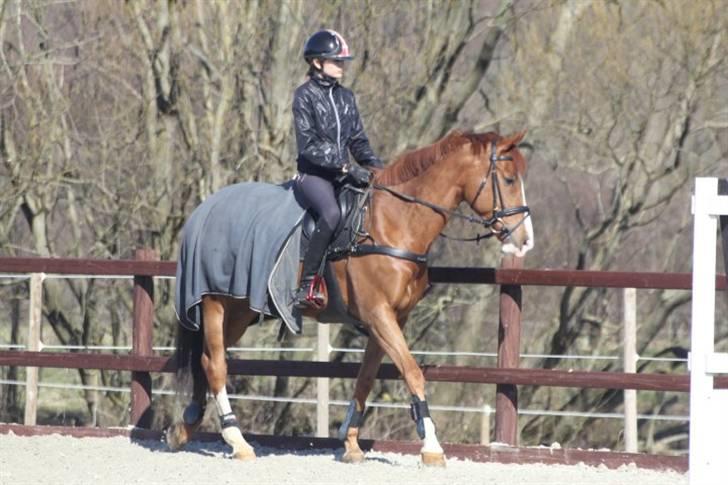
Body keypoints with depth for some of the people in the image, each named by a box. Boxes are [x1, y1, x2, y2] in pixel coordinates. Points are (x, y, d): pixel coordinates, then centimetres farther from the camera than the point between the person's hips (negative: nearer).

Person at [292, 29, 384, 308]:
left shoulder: (346, 97, 16)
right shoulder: (305, 96, -3)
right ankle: (306, 284, -33)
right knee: (331, 213, -36)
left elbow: (358, 141, 19)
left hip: (344, 173, 7)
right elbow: (308, 145, -12)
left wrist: (375, 165, -1)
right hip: (313, 174, -7)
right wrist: (347, 167, -21)